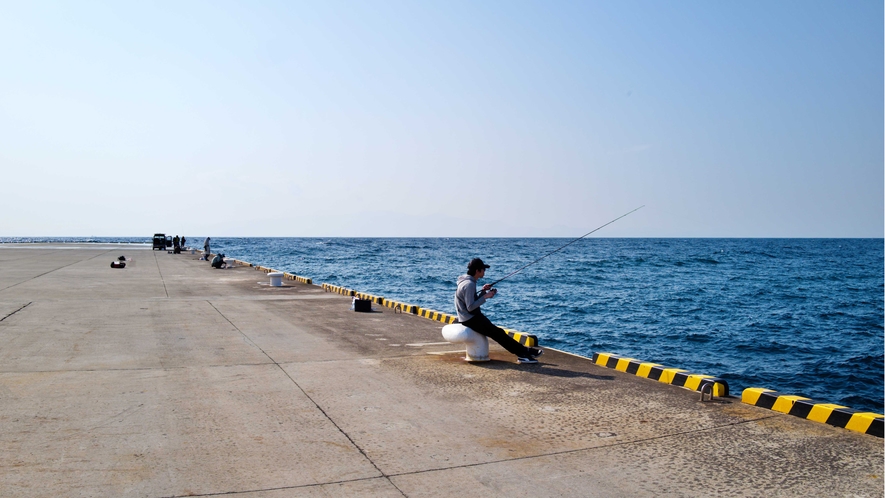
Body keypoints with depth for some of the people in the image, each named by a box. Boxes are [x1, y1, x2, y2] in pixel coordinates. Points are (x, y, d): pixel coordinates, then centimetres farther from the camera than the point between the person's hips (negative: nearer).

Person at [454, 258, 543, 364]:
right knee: (498, 333, -10)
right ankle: (524, 351, -5)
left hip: (471, 317, 10)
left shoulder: (468, 282, 12)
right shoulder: (469, 284, -20)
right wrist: (485, 296, -19)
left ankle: (522, 353, 3)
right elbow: (470, 307, -24)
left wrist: (483, 291, 4)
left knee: (498, 332, 5)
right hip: (470, 319, -10)